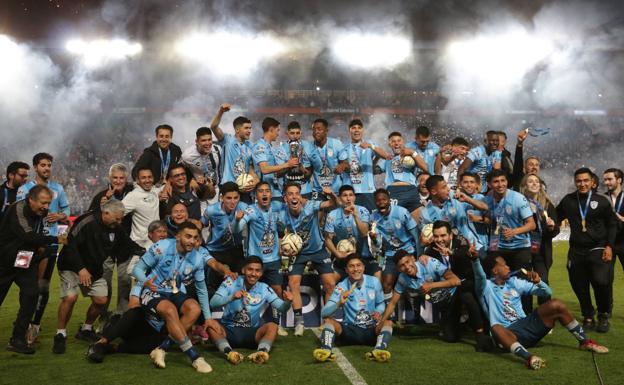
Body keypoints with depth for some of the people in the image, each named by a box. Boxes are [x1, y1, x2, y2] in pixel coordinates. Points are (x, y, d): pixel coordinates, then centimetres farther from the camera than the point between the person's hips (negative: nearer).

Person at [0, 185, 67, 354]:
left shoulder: (43, 214, 2)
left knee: (31, 294, -10)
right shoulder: (17, 210, -20)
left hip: (27, 262, 5)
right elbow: (27, 236, -31)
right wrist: (55, 239, -26)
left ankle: (17, 340, -3)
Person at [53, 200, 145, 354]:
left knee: (101, 300, -2)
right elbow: (70, 245, -27)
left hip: (95, 269, 7)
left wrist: (145, 252, -7)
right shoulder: (87, 223, -25)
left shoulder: (117, 229, -3)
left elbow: (128, 244, 9)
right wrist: (81, 269, -30)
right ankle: (60, 334, -5)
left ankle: (86, 330, 23)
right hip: (72, 266, -6)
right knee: (70, 298, -23)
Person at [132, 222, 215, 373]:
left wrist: (208, 317, 7)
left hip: (175, 293, 5)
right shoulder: (161, 248, -16)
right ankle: (194, 357, -30)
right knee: (170, 310, -36)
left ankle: (161, 350, -21)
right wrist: (146, 282, -33)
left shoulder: (198, 258, -4)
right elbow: (137, 269, -10)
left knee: (195, 308, -27)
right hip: (153, 292, -4)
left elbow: (201, 289, 7)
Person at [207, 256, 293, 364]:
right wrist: (232, 297, -33)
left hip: (251, 334, 1)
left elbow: (281, 307, -9)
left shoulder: (264, 289, 0)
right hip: (228, 331, -1)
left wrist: (287, 302, -33)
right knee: (211, 325, -29)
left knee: (272, 326, -24)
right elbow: (213, 303, -15)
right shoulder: (231, 282, -6)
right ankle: (229, 352, -48)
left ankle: (262, 352, -47)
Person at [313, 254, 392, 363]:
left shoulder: (374, 282, 0)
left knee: (388, 322, -27)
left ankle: (379, 350, -54)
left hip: (371, 330, 0)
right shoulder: (341, 287, -5)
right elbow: (324, 313, -12)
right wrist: (339, 303, -31)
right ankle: (326, 350, -48)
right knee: (328, 321, -22)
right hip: (349, 330, 0)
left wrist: (378, 312, -10)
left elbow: (381, 303, 14)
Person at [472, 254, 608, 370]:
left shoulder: (514, 282, 15)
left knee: (556, 305, -13)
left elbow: (547, 292, 15)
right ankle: (528, 357, -61)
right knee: (496, 328, -41)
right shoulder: (486, 287, -1)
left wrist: (538, 281, -7)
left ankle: (585, 342, 0)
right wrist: (474, 259, -47)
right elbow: (480, 276, -27)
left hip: (527, 325, 5)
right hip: (509, 333, -5)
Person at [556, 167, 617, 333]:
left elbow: (612, 225, 4)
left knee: (602, 283, -16)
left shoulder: (602, 201, 0)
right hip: (576, 251, 3)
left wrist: (609, 246, -4)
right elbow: (556, 217, 19)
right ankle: (588, 317, 24)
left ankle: (604, 316, 7)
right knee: (580, 287, 5)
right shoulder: (568, 200, 5)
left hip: (598, 250, -3)